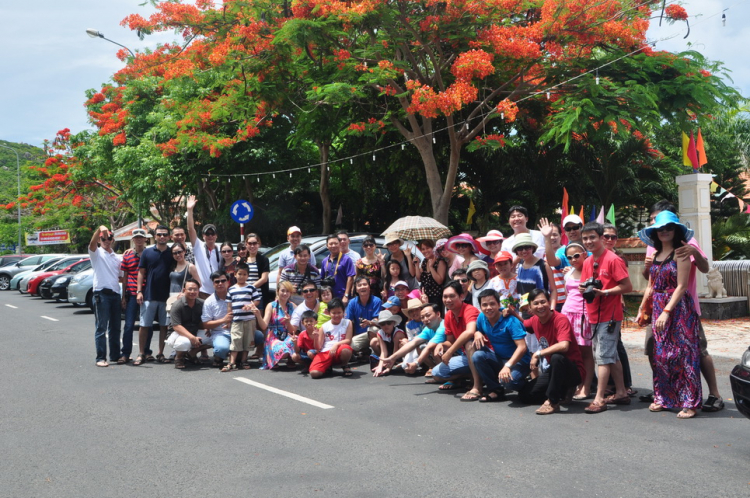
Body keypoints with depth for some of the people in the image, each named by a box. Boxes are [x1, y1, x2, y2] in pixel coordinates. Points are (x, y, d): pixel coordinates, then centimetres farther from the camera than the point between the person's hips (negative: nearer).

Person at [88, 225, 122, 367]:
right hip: (102, 293, -6)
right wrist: (100, 229, -34)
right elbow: (92, 243, -19)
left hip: (115, 294, 6)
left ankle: (115, 355, 20)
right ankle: (100, 358, -6)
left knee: (115, 327, 11)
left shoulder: (118, 257, 20)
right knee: (101, 327, -6)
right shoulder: (97, 253, 3)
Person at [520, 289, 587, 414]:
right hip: (552, 370, 8)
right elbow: (523, 325, 26)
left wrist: (538, 354, -30)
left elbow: (564, 346, -39)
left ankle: (553, 402, -25)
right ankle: (563, 392, 18)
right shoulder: (535, 320, 1)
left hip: (574, 371, -8)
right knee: (525, 396, 1)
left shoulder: (560, 320, -22)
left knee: (557, 357, -39)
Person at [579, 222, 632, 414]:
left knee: (603, 357, -8)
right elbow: (585, 285, 20)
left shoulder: (613, 260, -13)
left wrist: (604, 292, -22)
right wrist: (583, 288, -3)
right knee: (611, 356, 15)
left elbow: (627, 286, -14)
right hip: (594, 316, 8)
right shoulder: (587, 262, 11)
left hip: (609, 315, -8)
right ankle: (621, 393, 24)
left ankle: (599, 399, -7)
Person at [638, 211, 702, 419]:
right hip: (658, 309, 7)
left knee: (683, 353, -5)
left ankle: (690, 403, 1)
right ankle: (663, 398, 18)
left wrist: (666, 312, -21)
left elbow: (681, 287, -15)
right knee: (661, 354, 9)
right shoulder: (655, 256, 13)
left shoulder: (680, 254, -8)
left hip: (678, 309, -7)